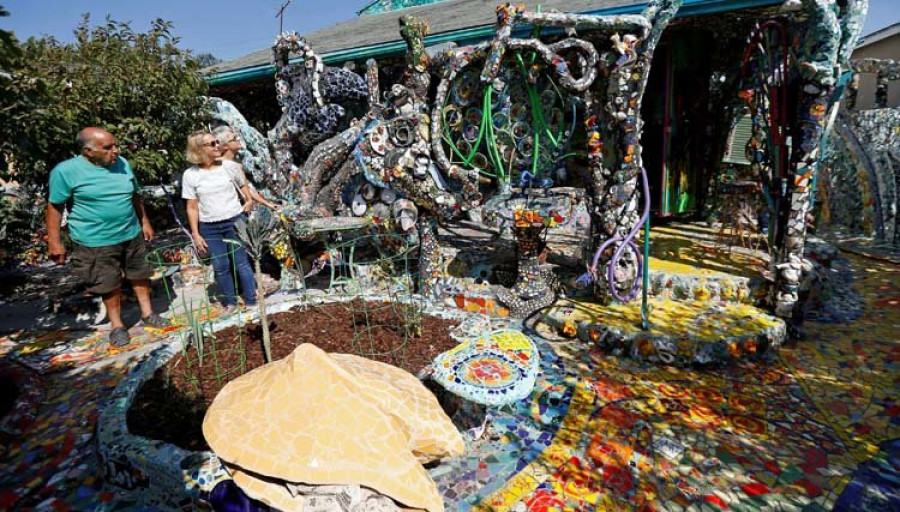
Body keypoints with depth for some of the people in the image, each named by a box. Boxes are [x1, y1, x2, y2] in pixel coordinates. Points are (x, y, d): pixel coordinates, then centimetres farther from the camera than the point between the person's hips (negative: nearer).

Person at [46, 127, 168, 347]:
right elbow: (55, 206, -8)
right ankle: (116, 325, 25)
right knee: (109, 284, 7)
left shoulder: (122, 164, 1)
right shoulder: (65, 171, -13)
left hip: (132, 235, 5)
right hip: (96, 242, -4)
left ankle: (147, 314, 33)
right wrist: (54, 242, -8)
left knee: (140, 275, 16)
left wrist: (145, 222, 15)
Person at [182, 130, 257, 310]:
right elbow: (192, 207, 1)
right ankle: (230, 302, 24)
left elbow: (244, 188, 8)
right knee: (220, 267, 9)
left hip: (235, 222, -1)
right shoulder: (190, 175, -2)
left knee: (242, 262, 2)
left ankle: (251, 301, 13)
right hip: (209, 228, 1)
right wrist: (195, 234, -2)